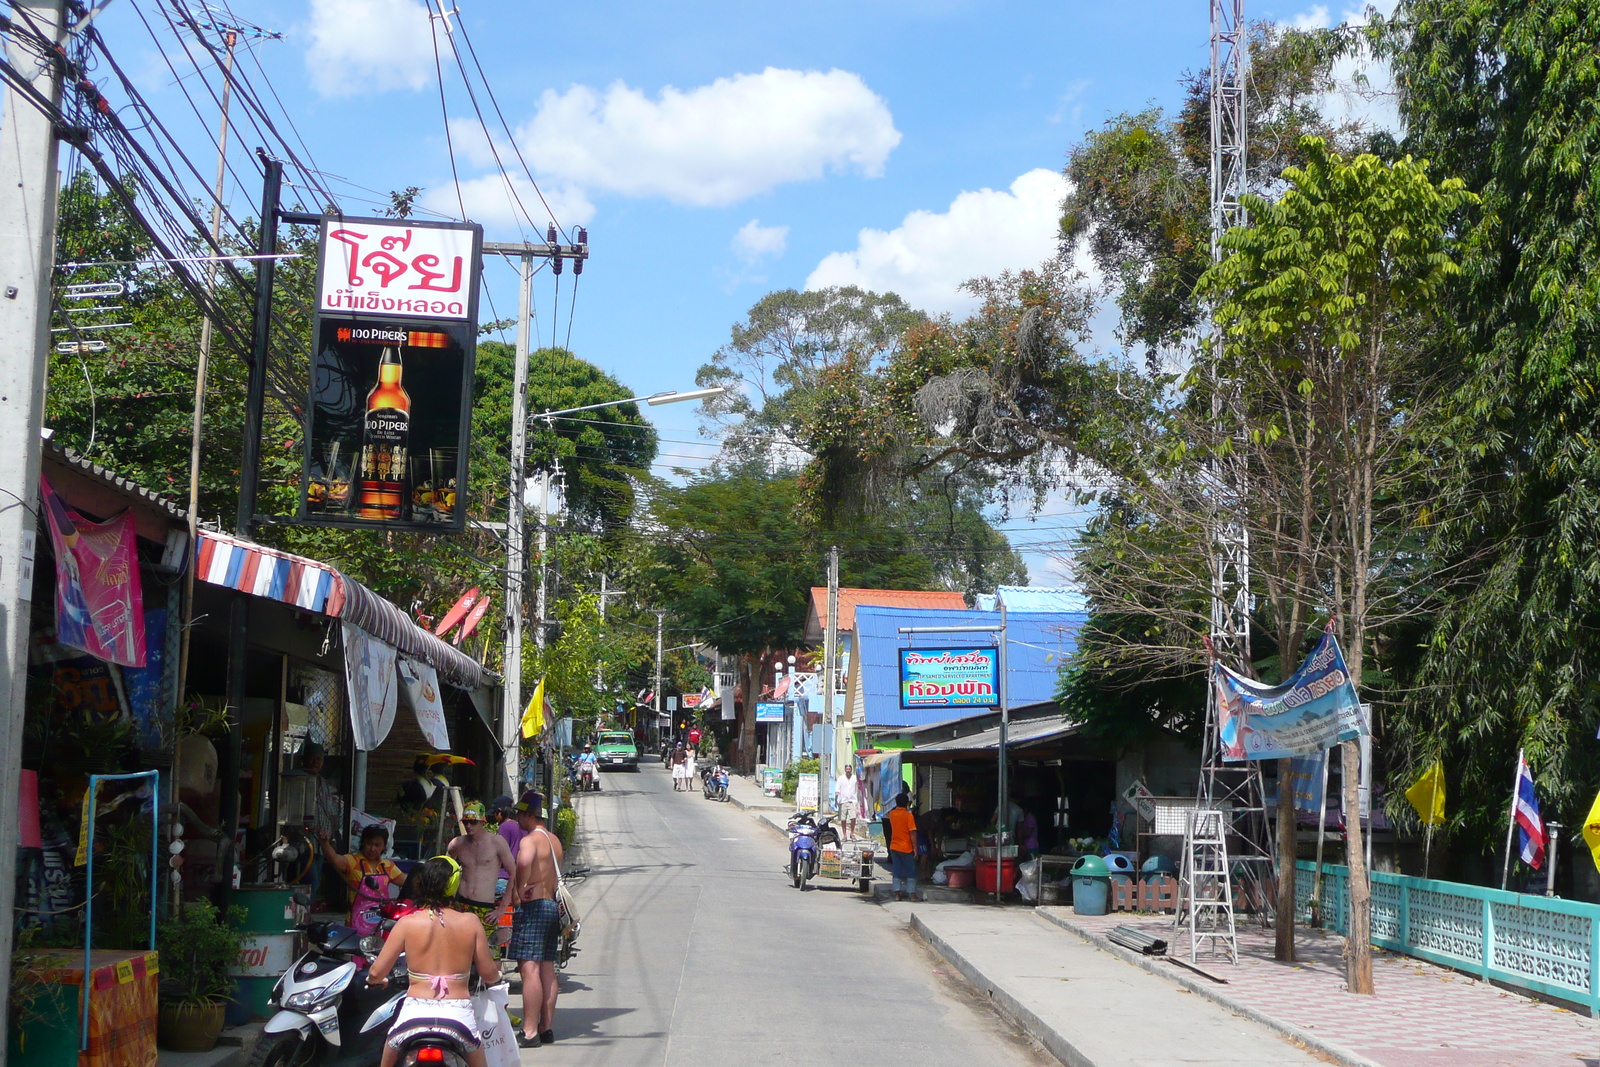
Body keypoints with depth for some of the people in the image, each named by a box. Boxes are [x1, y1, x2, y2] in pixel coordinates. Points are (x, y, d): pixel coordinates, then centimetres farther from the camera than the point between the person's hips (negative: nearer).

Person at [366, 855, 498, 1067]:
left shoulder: (407, 923, -1)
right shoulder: (470, 922, 1)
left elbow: (376, 973, 0)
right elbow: (489, 974, 5)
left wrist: (372, 979, 24)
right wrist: (495, 975, 29)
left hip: (414, 1016, 0)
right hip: (459, 1016, 0)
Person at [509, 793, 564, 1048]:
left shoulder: (530, 840, -13)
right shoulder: (554, 840, 16)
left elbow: (524, 861, -34)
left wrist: (520, 888, -21)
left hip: (532, 906, -9)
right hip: (553, 905, 9)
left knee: (529, 969, -10)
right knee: (547, 969, 12)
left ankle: (529, 1032, -12)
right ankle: (547, 1027, 15)